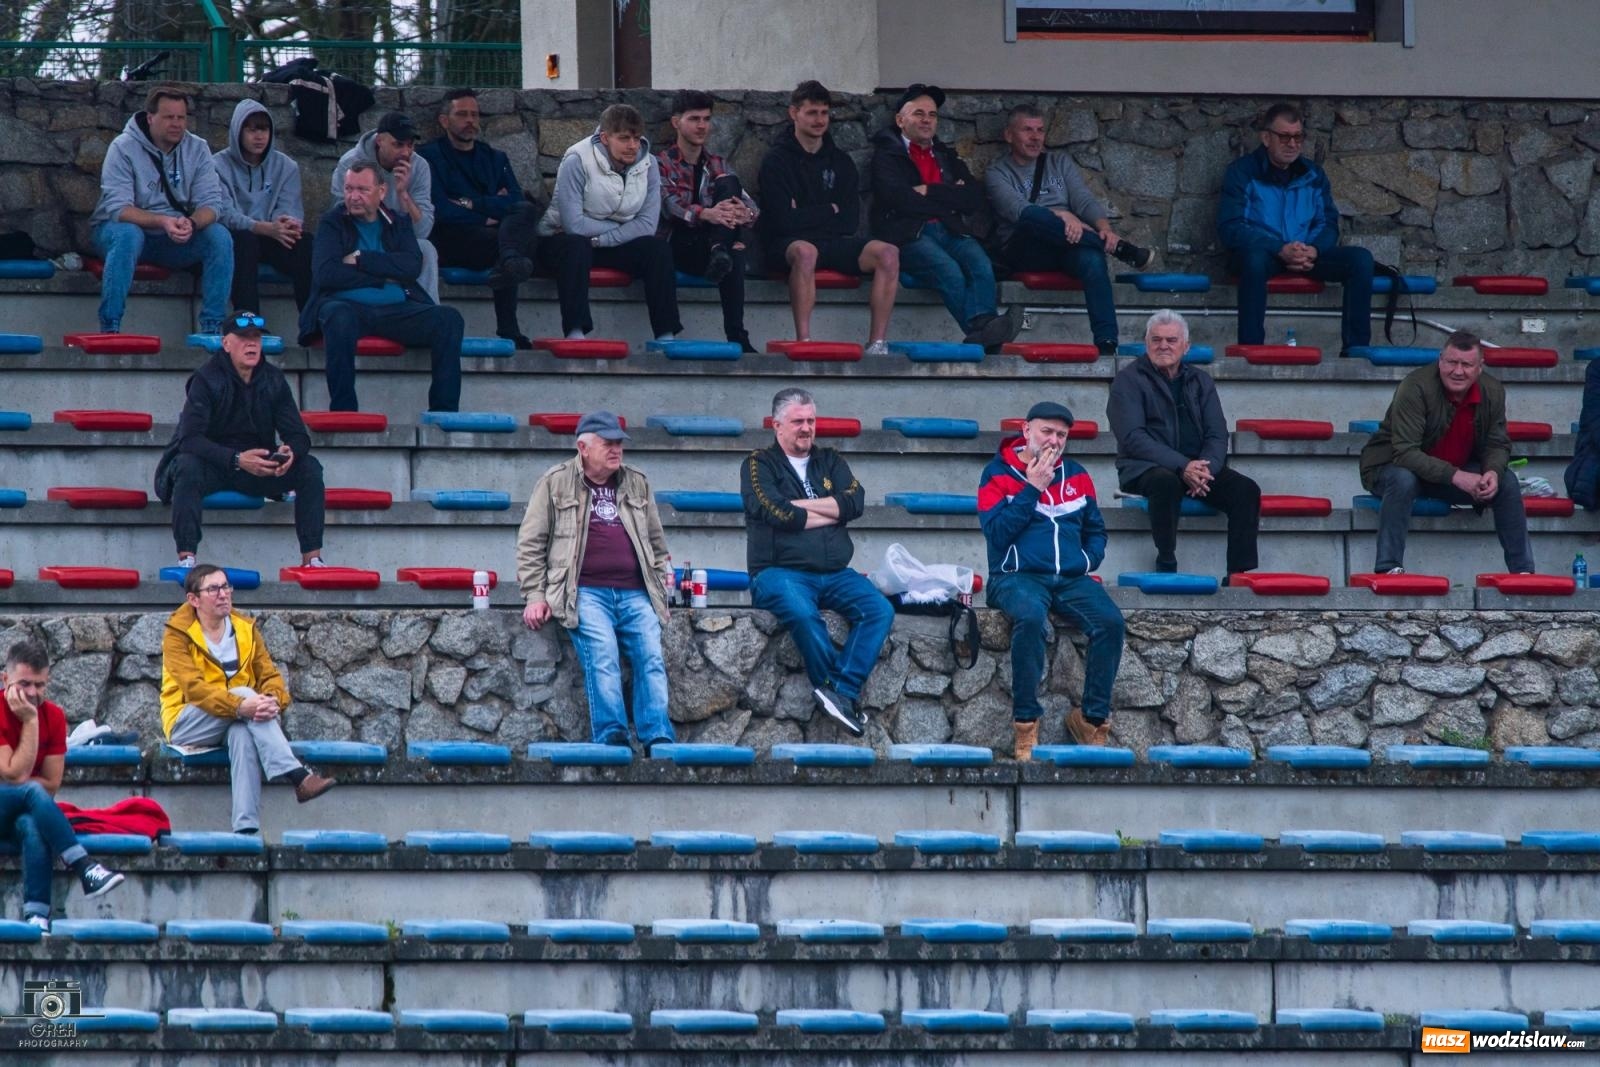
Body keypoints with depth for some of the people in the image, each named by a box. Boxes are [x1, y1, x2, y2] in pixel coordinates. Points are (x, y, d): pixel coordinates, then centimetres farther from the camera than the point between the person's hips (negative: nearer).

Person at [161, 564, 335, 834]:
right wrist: (241, 706, -37)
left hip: (234, 723, 3)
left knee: (242, 733, -35)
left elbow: (270, 675, 1)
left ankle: (246, 828, -46)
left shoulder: (245, 629, 10)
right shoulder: (177, 636, -6)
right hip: (186, 727, -3)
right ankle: (298, 777, -41)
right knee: (244, 692, -30)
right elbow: (194, 688, -21)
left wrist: (274, 700, -25)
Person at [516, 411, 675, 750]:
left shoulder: (637, 484, 20)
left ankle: (658, 740, -22)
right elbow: (530, 544, 9)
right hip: (585, 592, -4)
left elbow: (657, 541, 29)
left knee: (652, 658, -16)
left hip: (634, 593, 4)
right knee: (602, 656, -27)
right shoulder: (556, 483, 9)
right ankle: (611, 739, -33)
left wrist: (661, 580, 17)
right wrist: (535, 596, 0)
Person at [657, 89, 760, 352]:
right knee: (734, 248, -37)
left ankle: (719, 252, -43)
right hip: (680, 248, -4)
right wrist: (706, 214, -40)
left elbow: (751, 206, 4)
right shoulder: (661, 163, 5)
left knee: (728, 184, -24)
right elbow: (670, 207, -16)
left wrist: (746, 212, -25)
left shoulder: (717, 165, 19)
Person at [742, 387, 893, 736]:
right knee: (802, 613, -37)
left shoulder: (829, 462, 21)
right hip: (780, 572, -5)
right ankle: (844, 695, -25)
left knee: (880, 610, -22)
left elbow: (855, 501, 2)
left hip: (835, 574, 5)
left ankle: (841, 691, -28)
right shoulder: (760, 464, 7)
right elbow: (778, 514, -11)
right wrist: (831, 513, 1)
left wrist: (800, 506, -6)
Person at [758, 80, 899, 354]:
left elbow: (850, 222, 6)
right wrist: (830, 211, -2)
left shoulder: (841, 162, 15)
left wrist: (809, 216, -6)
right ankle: (803, 341, -42)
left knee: (888, 253, -23)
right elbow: (783, 221, -11)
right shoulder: (777, 161, 1)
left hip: (834, 242, 5)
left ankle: (877, 343, -27)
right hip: (788, 244, -5)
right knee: (805, 252, -41)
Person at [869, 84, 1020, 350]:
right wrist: (949, 199, 3)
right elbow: (898, 199, -6)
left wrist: (930, 192, 0)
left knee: (981, 266, -30)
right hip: (909, 235, -4)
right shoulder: (887, 155, 14)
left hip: (951, 231, 4)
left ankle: (982, 327, -53)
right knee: (950, 272, -35)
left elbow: (974, 198, 13)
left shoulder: (946, 156, 29)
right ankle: (982, 334, -48)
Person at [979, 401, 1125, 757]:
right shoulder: (998, 474, 5)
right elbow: (997, 532, -8)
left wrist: (1089, 559, 5)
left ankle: (1094, 720, -17)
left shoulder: (1076, 475, 18)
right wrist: (1033, 488, -8)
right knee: (1031, 616, -38)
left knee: (1110, 621, -26)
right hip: (1017, 577, -4)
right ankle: (1026, 725, -31)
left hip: (1071, 579, 4)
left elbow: (1095, 530, 26)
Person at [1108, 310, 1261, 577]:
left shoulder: (1200, 381, 17)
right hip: (1146, 468, -5)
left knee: (1247, 490, -20)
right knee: (1166, 482, -39)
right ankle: (1166, 566, -28)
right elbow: (1133, 437, -11)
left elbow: (1217, 434, 9)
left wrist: (1207, 469, -14)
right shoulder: (1128, 380, 2)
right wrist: (1182, 466, -23)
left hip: (1198, 466, 5)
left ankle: (1239, 575, -24)